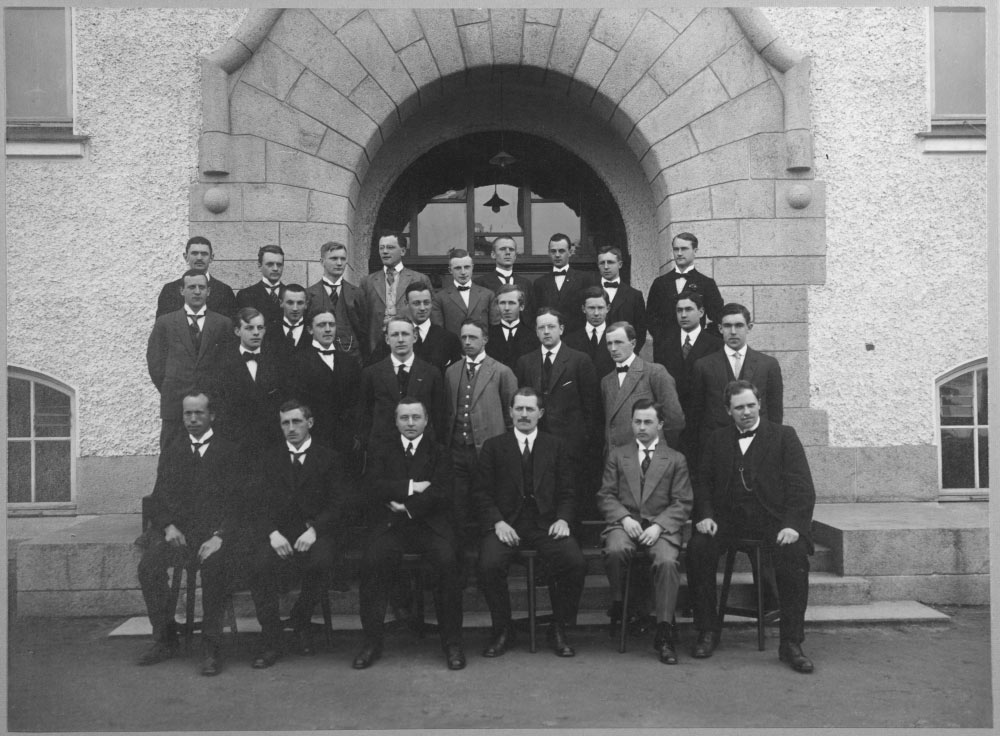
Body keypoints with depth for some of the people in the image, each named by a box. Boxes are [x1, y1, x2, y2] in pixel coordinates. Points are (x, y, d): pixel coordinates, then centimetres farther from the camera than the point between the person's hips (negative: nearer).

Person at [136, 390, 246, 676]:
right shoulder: (172, 452, 19)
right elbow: (158, 498, 13)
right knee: (148, 567, -22)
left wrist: (219, 536, -17)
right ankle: (165, 639, -4)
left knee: (213, 567, -33)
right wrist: (168, 526, -8)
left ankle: (211, 647, -20)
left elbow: (236, 501, -2)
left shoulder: (229, 452, 7)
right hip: (178, 530, 4)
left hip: (216, 531, -3)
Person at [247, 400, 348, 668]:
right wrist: (273, 533, -12)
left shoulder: (329, 459, 12)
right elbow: (260, 503, 7)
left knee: (321, 562, -32)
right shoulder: (269, 457, 17)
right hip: (276, 529, 1)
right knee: (261, 564, -30)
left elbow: (336, 505, 2)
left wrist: (313, 530, -16)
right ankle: (270, 639, -15)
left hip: (315, 531, -1)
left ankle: (301, 620, -2)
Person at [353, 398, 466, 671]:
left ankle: (452, 642, -15)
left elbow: (441, 494, -1)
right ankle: (372, 641, -15)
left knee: (447, 562, -29)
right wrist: (411, 487, -8)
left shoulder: (439, 453, 14)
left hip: (430, 524, 0)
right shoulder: (381, 451, 17)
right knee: (372, 562, -29)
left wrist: (406, 507, -9)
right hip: (390, 525, 1)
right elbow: (373, 487, 0)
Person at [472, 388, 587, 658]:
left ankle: (558, 629, -3)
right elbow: (482, 492, 5)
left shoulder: (556, 447, 16)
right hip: (506, 523, -1)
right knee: (488, 565, -29)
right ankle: (502, 630, -5)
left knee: (575, 564, -26)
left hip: (546, 524, 1)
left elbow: (567, 492, 11)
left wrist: (563, 519, -8)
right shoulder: (493, 446, 12)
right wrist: (497, 522, -11)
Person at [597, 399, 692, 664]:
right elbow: (606, 495, 9)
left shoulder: (676, 459, 14)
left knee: (667, 561, -32)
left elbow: (682, 503, 6)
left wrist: (658, 526, -12)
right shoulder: (616, 455, 17)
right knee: (615, 550, -34)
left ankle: (664, 632, -22)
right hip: (624, 523, 1)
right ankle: (618, 604, -6)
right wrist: (624, 518, -10)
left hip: (661, 526, 0)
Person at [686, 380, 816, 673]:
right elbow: (703, 482, 14)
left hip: (772, 518, -2)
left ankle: (791, 643, -15)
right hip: (728, 516, 2)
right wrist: (704, 515, -6)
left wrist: (792, 525, -16)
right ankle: (708, 632, -8)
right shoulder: (717, 439, 16)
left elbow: (802, 487, 0)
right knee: (697, 548, -25)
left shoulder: (783, 436, 8)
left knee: (794, 554, -30)